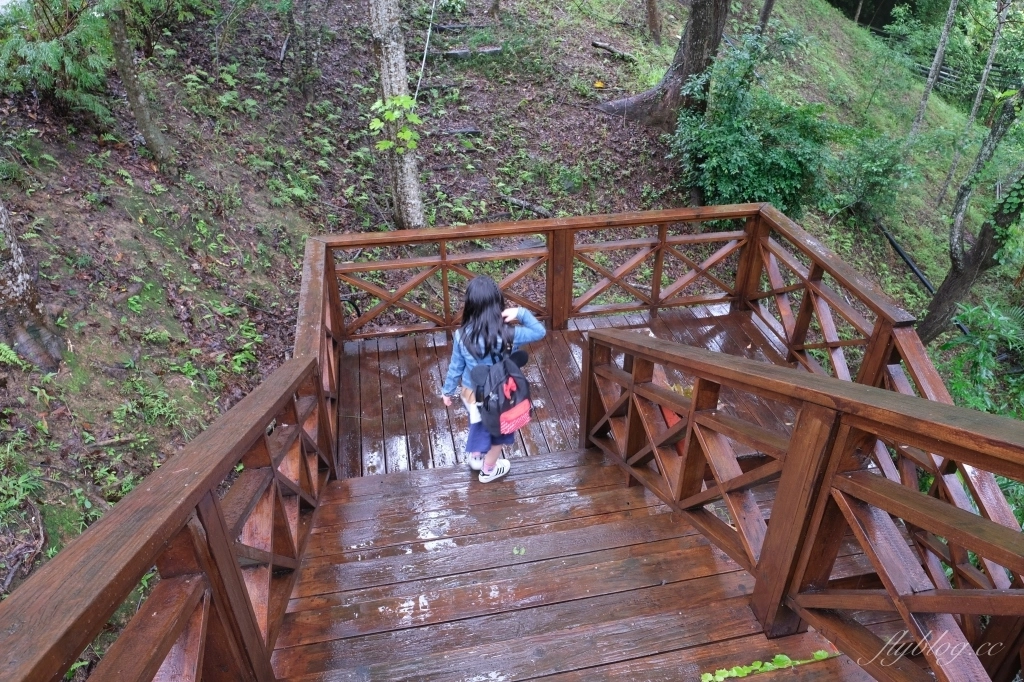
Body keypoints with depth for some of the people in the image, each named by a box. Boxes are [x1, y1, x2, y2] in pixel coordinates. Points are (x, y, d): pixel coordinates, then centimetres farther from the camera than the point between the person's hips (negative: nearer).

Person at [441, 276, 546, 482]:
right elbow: (539, 332, -14)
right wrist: (521, 313, -23)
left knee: (479, 425, 33)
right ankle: (488, 469, 47)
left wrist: (447, 390, 8)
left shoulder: (462, 336, -23)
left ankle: (475, 457, 57)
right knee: (499, 431, 27)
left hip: (471, 393, 2)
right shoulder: (508, 334, -30)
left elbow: (455, 367, -9)